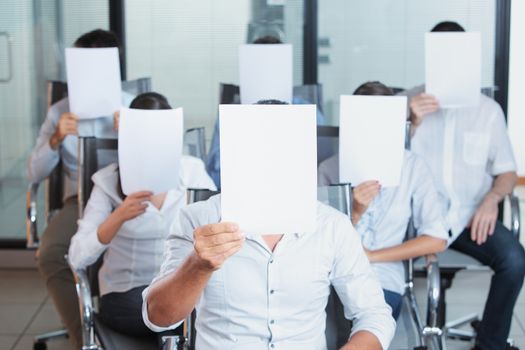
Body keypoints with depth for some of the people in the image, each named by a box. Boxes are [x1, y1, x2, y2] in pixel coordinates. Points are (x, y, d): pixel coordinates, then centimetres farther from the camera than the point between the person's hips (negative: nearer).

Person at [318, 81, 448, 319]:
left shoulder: (412, 167, 5)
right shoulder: (330, 168, 5)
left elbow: (436, 240, 0)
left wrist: (371, 255, -4)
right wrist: (355, 213, -14)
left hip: (383, 280, 0)